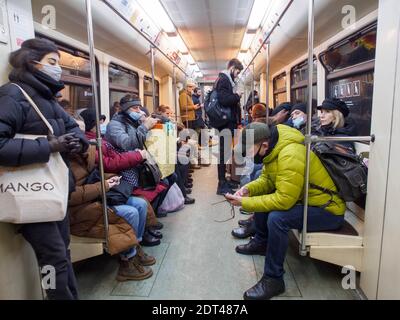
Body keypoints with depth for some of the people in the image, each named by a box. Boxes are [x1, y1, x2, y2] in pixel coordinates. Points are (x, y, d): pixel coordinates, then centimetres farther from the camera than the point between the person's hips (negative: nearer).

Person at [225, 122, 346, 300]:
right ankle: (261, 242, 26)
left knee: (277, 218, -30)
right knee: (262, 197, 7)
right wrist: (249, 189, -12)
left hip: (327, 209, -9)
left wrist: (244, 203, -27)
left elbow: (283, 199, -33)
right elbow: (266, 179, 7)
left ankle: (273, 279, -13)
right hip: (304, 198, 10)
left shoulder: (291, 156, -31)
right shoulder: (273, 147, -3)